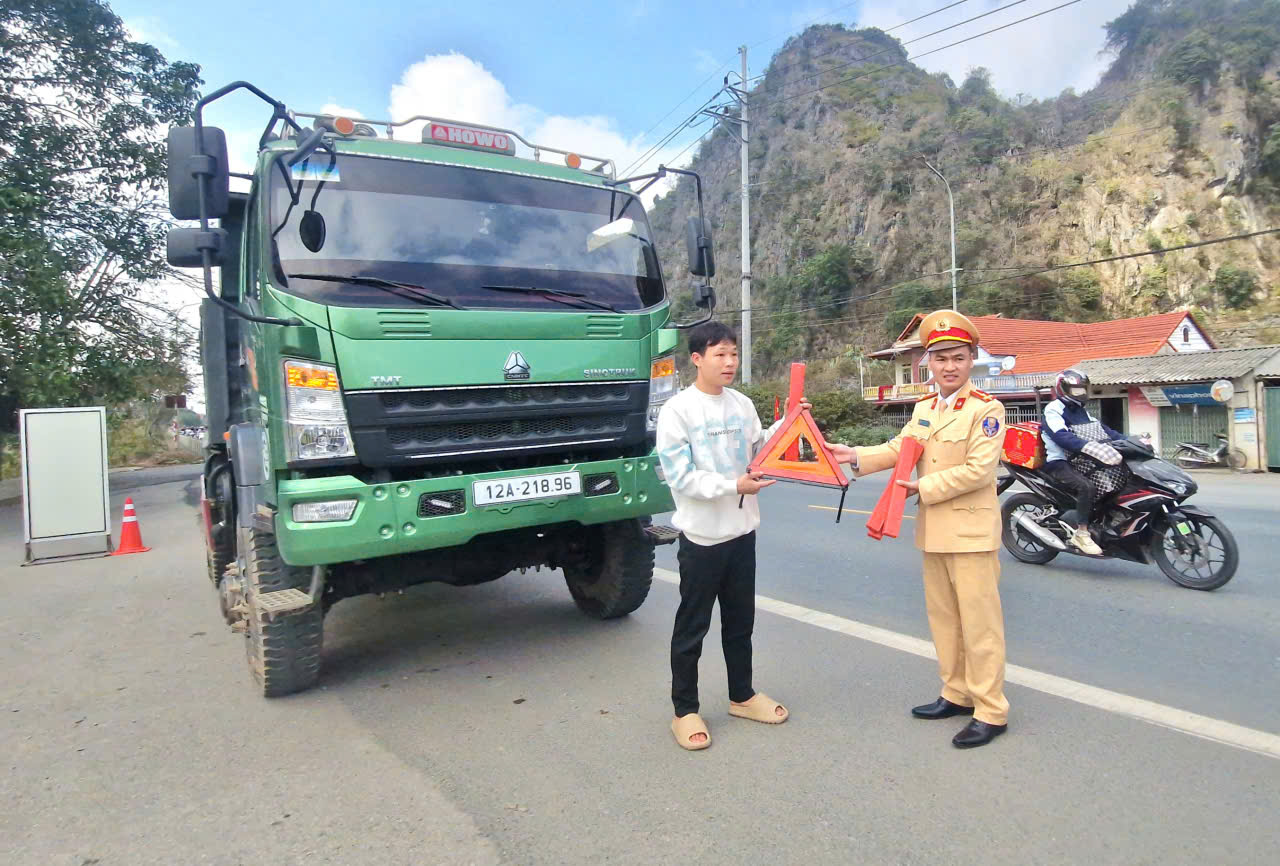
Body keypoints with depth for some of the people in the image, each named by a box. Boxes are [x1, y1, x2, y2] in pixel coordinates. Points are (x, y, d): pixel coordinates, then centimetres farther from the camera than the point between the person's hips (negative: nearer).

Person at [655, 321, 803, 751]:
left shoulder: (743, 404, 5)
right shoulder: (677, 410, -12)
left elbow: (758, 449, 16)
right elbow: (680, 476, -17)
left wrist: (788, 424, 3)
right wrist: (734, 485, -24)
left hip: (742, 529, 6)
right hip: (701, 535, -5)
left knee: (740, 620, 19)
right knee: (692, 626, 6)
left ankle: (742, 695, 36)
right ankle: (684, 710, 21)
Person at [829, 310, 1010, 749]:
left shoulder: (986, 409, -11)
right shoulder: (923, 408, 12)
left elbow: (977, 470, -19)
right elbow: (900, 448, 4)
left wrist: (923, 488, -18)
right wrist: (857, 457, -12)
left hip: (971, 531, -7)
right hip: (933, 530, 7)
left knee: (979, 621, 0)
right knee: (943, 617, 16)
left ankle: (991, 712, 12)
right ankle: (957, 693, 31)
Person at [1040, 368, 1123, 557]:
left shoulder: (1082, 412, 20)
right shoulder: (1053, 410, -8)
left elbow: (1103, 430, 14)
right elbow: (1061, 436, -25)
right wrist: (1089, 447, -38)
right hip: (1060, 463, -9)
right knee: (1087, 486, -31)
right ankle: (1081, 534, -23)